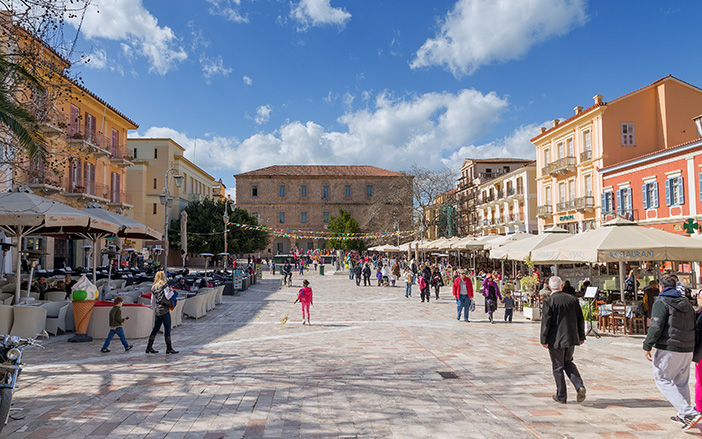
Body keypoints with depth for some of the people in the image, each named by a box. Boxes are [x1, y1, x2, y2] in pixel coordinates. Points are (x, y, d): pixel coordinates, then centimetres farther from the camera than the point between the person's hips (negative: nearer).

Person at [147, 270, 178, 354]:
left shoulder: (154, 287, 11)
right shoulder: (164, 285, -8)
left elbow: (152, 301, 15)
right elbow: (167, 296, -13)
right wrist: (172, 292, 5)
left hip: (157, 311, 7)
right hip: (164, 310, -7)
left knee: (155, 329, 14)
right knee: (167, 329, -2)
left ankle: (149, 347, 17)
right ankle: (169, 348, 1)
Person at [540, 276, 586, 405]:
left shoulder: (549, 301, -13)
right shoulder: (573, 299, 2)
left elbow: (546, 322, -15)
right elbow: (580, 319, 8)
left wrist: (544, 340, -8)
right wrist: (581, 336, 17)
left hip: (556, 340, -5)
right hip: (571, 338, 5)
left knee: (558, 367, 7)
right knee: (568, 362, 23)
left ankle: (561, 396, 15)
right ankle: (579, 386, 5)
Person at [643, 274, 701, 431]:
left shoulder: (661, 302, -9)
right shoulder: (686, 303, 14)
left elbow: (656, 327, -17)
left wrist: (647, 346, -11)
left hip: (668, 349, -8)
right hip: (687, 349, 8)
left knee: (662, 380, -1)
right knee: (681, 382, 18)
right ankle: (683, 416, 26)